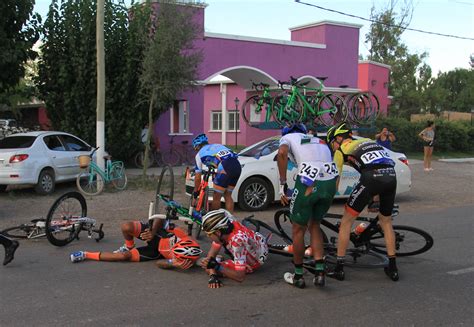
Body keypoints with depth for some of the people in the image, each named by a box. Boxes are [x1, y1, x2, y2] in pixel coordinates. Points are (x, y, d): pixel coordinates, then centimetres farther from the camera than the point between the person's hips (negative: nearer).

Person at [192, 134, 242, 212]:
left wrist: (195, 191, 33)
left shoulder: (200, 154, 19)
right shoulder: (218, 145, 34)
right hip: (238, 166, 6)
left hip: (225, 168, -6)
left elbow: (198, 177, 21)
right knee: (228, 196, 20)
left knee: (216, 198, 11)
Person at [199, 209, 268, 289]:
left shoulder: (237, 241, -43)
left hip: (254, 260, -7)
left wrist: (216, 266, -42)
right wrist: (212, 276, -30)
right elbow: (212, 253, -17)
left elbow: (240, 277, -39)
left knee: (208, 269, -19)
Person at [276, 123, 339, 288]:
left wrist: (282, 183, -4)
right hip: (331, 183, 5)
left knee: (298, 229, 14)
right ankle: (319, 272, 18)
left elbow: (282, 153, -7)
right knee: (314, 225, 25)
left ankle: (298, 276, 23)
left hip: (309, 182, -5)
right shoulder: (319, 140, 34)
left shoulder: (288, 137, 17)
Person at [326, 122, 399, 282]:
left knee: (346, 221, 8)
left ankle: (339, 268, 11)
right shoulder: (368, 141, 34)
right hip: (391, 176, 6)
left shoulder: (341, 150, 17)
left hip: (371, 178, -6)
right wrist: (375, 199, 41)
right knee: (386, 222, 25)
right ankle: (393, 268, 26)